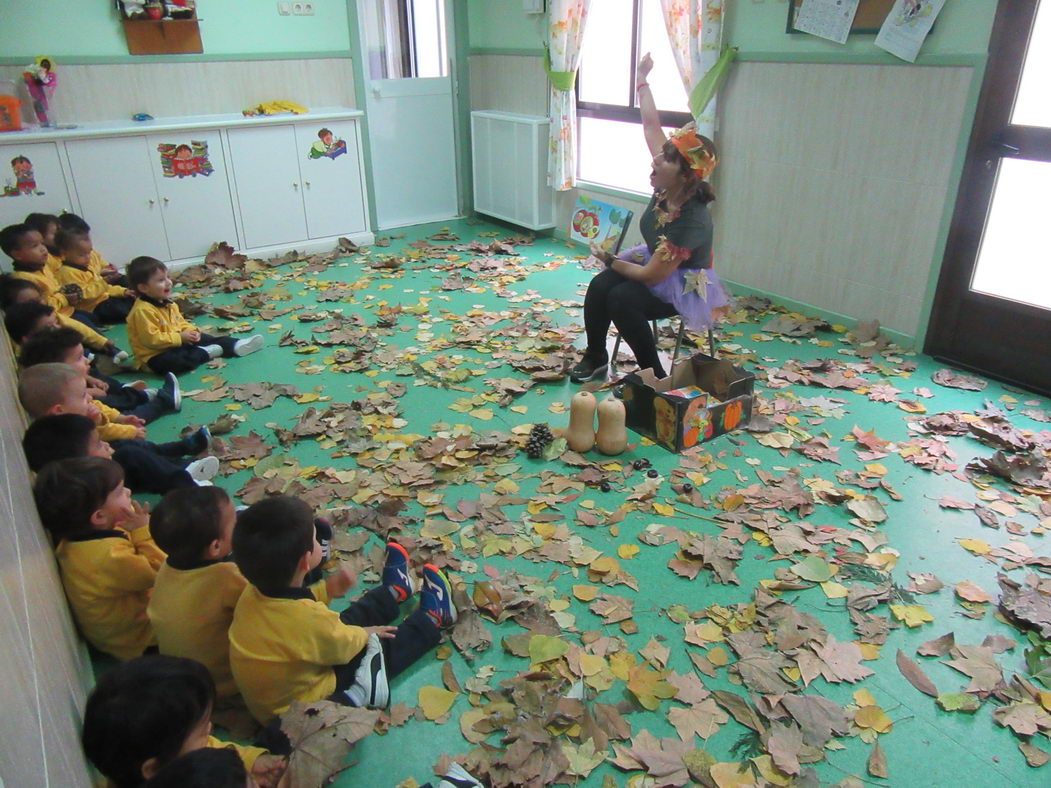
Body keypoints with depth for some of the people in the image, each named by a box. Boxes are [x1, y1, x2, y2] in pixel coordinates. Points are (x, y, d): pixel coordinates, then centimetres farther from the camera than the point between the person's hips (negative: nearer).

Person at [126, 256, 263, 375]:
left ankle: (235, 345, -6)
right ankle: (203, 353, -20)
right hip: (155, 356, -9)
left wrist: (191, 332, -6)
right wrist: (180, 337, -25)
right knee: (174, 361, -38)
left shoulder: (168, 304, 6)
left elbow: (181, 323, 16)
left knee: (203, 338, 3)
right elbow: (151, 339, -28)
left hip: (177, 342, 10)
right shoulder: (143, 310, -25)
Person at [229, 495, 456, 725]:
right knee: (382, 649, 6)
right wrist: (365, 634, 3)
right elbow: (344, 646, -18)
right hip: (306, 708, -7)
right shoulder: (309, 618, -39)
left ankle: (395, 591, 42)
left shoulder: (251, 595, -17)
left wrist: (328, 590, -1)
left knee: (344, 621, 19)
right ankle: (433, 618, 29)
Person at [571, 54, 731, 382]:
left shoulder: (692, 221, -33)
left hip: (684, 285, -8)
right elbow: (651, 126, -3)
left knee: (622, 299, -30)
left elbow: (651, 276, -29)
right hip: (652, 261, 8)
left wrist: (610, 261, -13)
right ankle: (595, 358, 3)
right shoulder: (666, 188, -13)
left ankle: (655, 376, -16)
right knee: (599, 286, -15)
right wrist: (642, 79, 5)